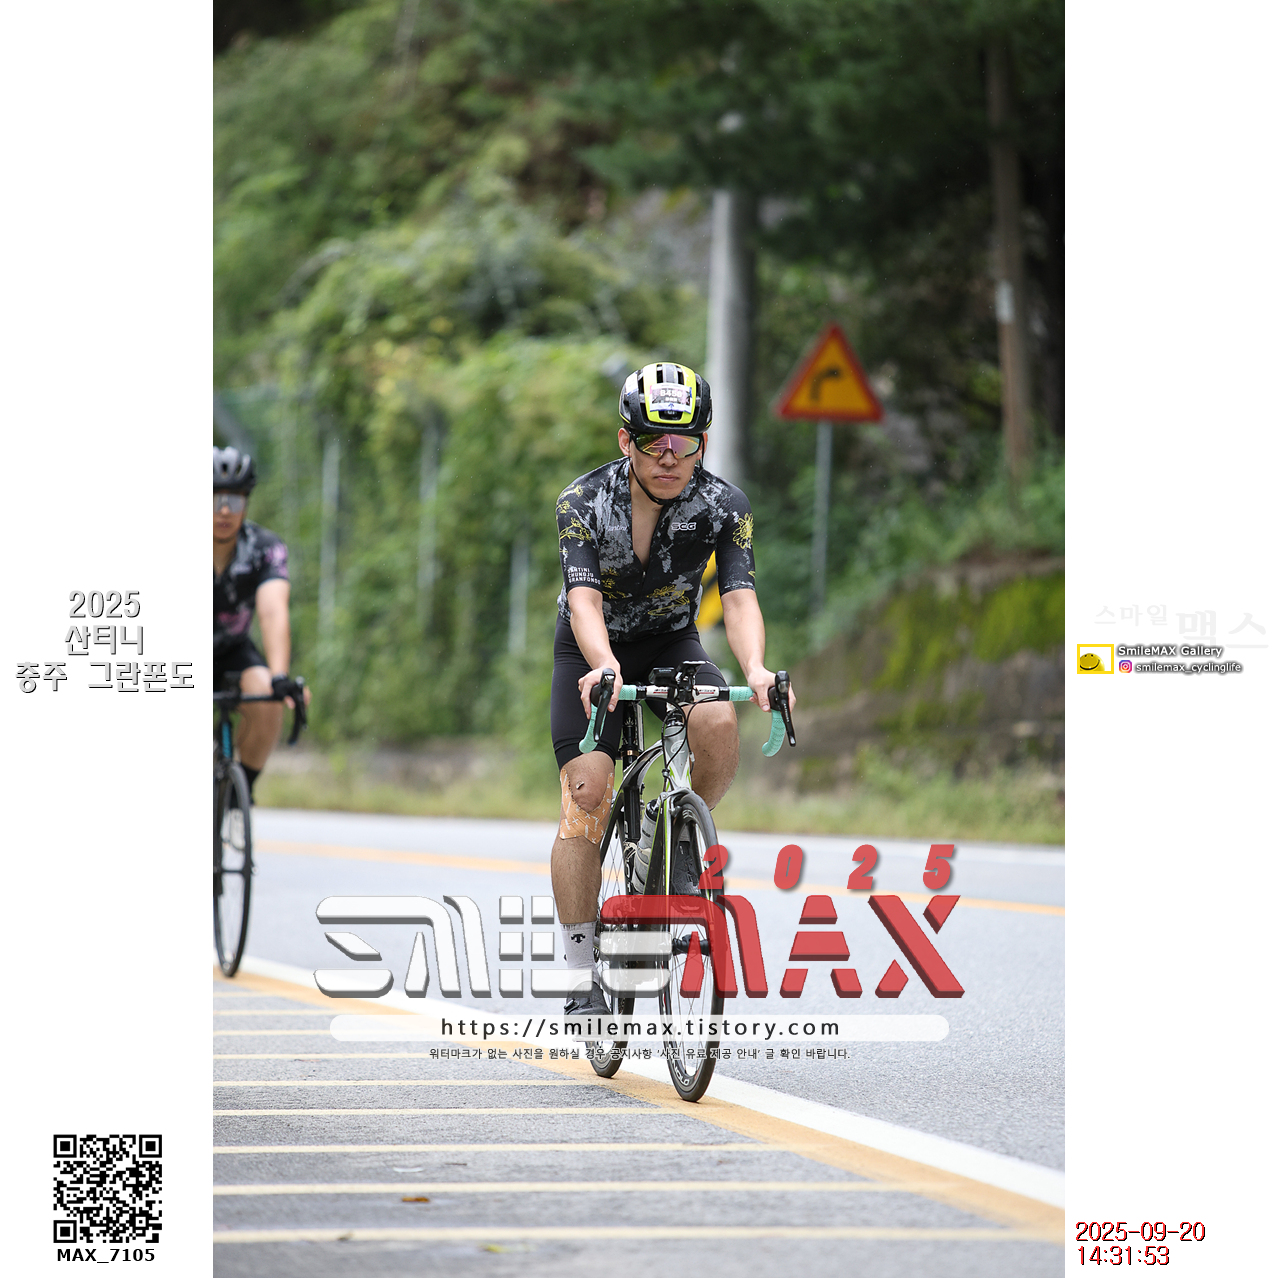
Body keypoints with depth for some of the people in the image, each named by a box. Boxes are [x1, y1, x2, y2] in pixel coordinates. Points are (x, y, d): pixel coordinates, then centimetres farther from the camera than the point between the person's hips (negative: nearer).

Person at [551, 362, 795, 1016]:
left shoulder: (724, 506, -18)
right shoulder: (584, 503, -24)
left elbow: (738, 596, -29)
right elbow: (584, 599, -35)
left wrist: (755, 667, -50)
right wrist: (604, 668, -56)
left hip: (671, 644, 1)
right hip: (593, 652, -1)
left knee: (718, 723, -31)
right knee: (587, 792, -19)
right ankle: (580, 975, -10)